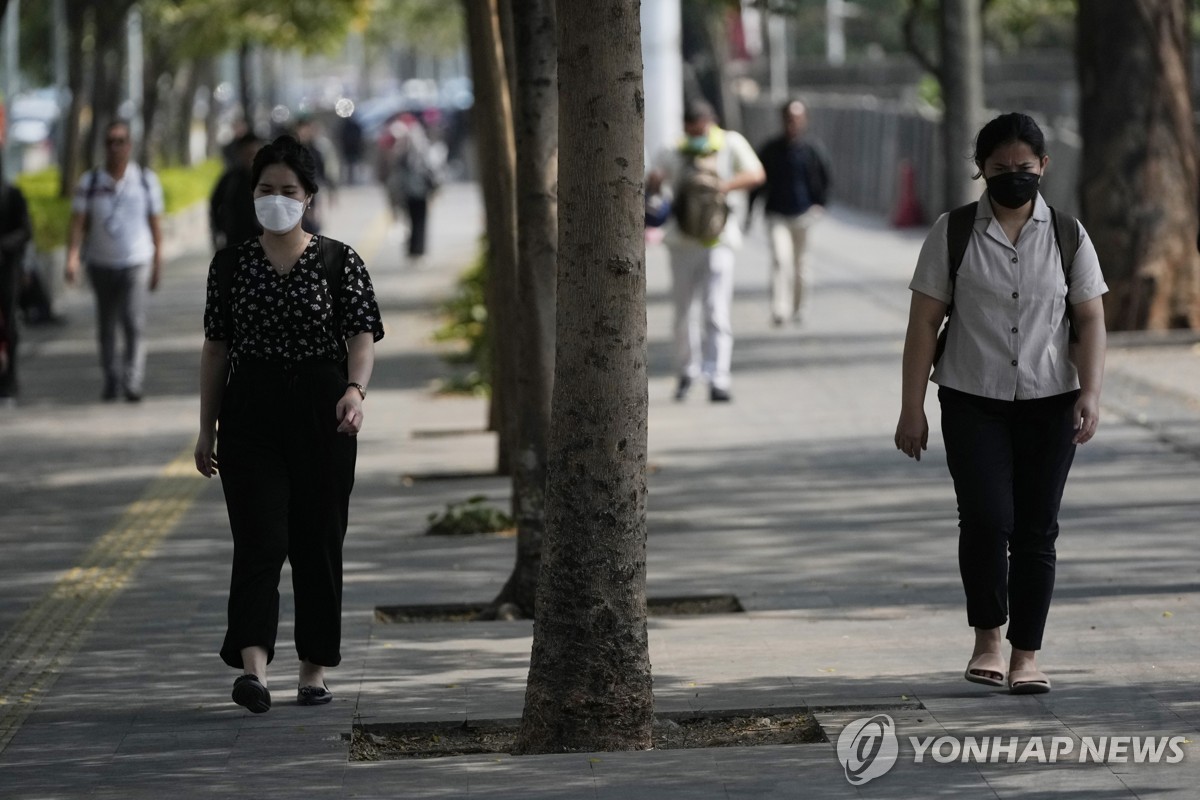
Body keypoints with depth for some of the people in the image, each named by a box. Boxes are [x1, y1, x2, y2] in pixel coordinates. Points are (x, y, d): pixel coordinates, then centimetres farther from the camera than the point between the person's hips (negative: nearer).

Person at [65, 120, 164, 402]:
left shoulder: (147, 180, -1)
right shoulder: (89, 182, -2)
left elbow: (155, 225, 6)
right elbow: (78, 223, -7)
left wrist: (157, 265, 8)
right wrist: (72, 259, -21)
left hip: (135, 264, -2)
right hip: (100, 264, 2)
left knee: (133, 323, -16)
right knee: (106, 328, 10)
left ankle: (133, 382, -17)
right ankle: (111, 380, 24)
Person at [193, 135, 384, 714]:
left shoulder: (340, 262, 1)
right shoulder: (232, 264, 6)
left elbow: (362, 339, -6)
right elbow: (216, 347, 10)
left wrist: (355, 390, -26)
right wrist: (206, 427, 8)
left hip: (321, 411, 0)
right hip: (250, 412, 0)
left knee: (319, 541, 5)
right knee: (259, 539, -11)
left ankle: (315, 670, 15)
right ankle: (253, 666, -22)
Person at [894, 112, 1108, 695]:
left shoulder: (1068, 236, 4)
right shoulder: (953, 233, 0)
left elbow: (1090, 320, 3)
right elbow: (924, 322, 0)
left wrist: (1090, 393, -11)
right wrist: (912, 407, -4)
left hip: (1048, 404, 1)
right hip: (972, 401, -1)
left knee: (1036, 530, 1)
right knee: (985, 518, -15)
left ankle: (1026, 655, 9)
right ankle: (987, 636, 4)